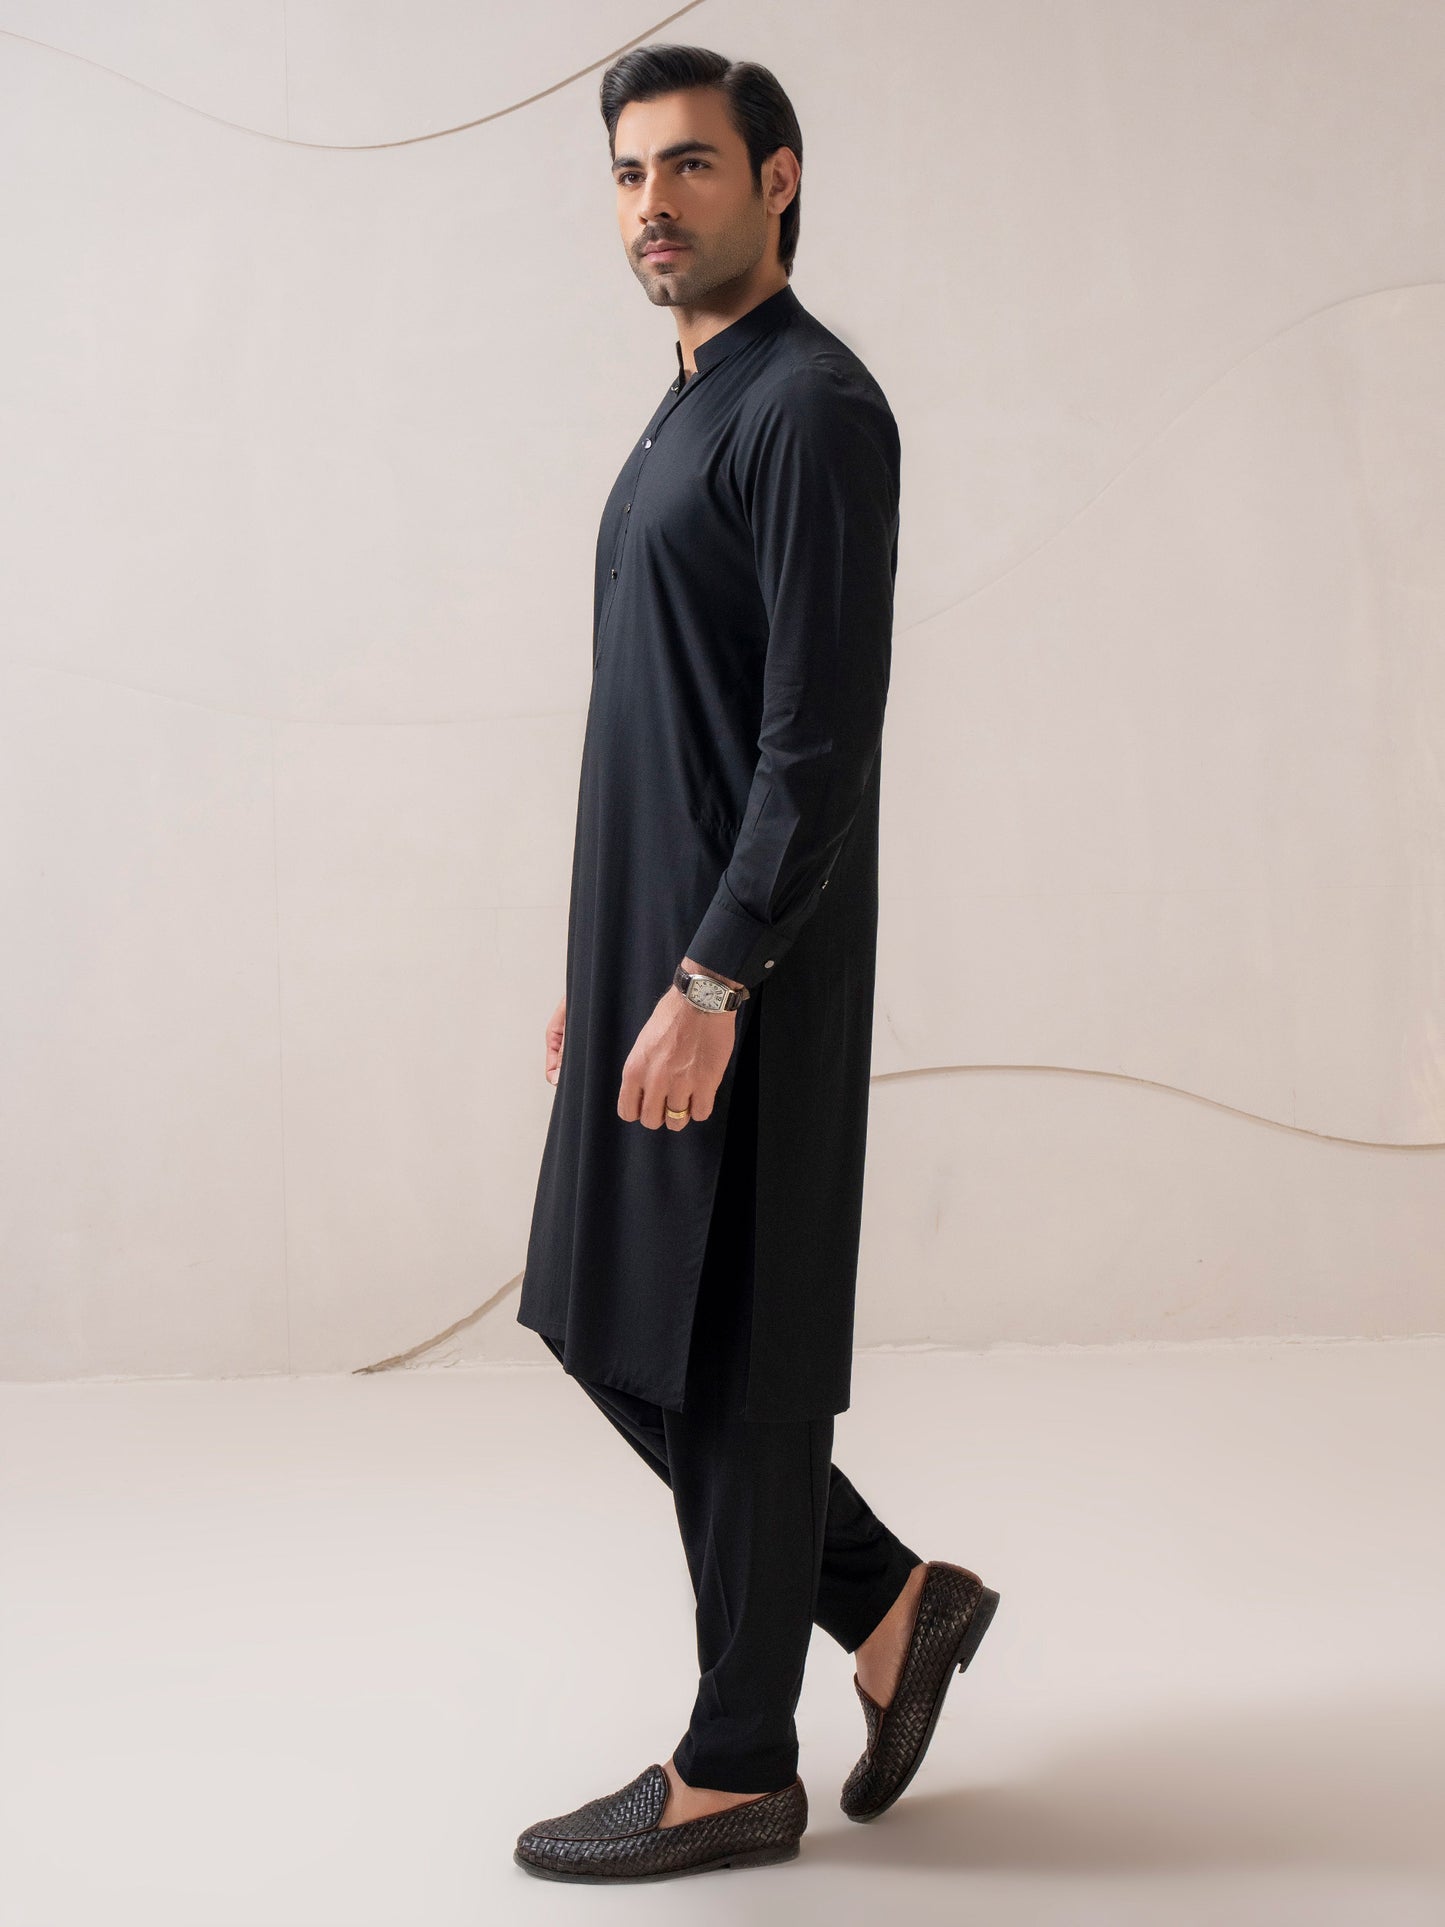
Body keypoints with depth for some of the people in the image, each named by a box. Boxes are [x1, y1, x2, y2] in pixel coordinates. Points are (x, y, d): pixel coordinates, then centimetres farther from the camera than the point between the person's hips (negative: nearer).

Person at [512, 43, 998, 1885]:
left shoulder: (814, 409, -12)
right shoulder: (686, 416, 18)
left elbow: (823, 738, -20)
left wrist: (711, 981, -23)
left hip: (746, 973, -10)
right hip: (651, 954, 10)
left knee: (726, 1359, -1)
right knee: (609, 1326, 13)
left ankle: (734, 1771, 14)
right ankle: (887, 1603, 26)